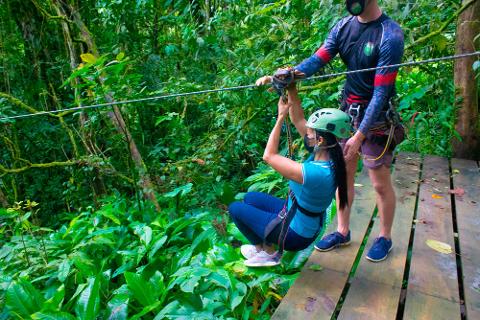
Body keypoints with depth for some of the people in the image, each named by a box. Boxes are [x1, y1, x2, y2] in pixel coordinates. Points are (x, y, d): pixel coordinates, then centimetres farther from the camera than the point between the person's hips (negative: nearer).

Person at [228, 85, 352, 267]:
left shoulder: (315, 173, -37)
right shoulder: (325, 154, -12)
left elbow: (269, 156, -27)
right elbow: (298, 120, -4)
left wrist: (281, 117, -24)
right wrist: (291, 90, -13)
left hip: (295, 234, -8)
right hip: (307, 224, 8)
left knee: (235, 208, 5)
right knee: (250, 198, 20)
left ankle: (267, 252, 16)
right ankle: (264, 244, 21)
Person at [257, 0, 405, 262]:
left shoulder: (390, 35, -19)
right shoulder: (343, 26, 0)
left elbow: (381, 93, -21)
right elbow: (317, 60, -9)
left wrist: (359, 136, -24)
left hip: (376, 118, -5)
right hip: (347, 112, 6)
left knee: (381, 184, 6)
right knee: (342, 174, 12)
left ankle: (384, 237, 28)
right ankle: (342, 232, 28)